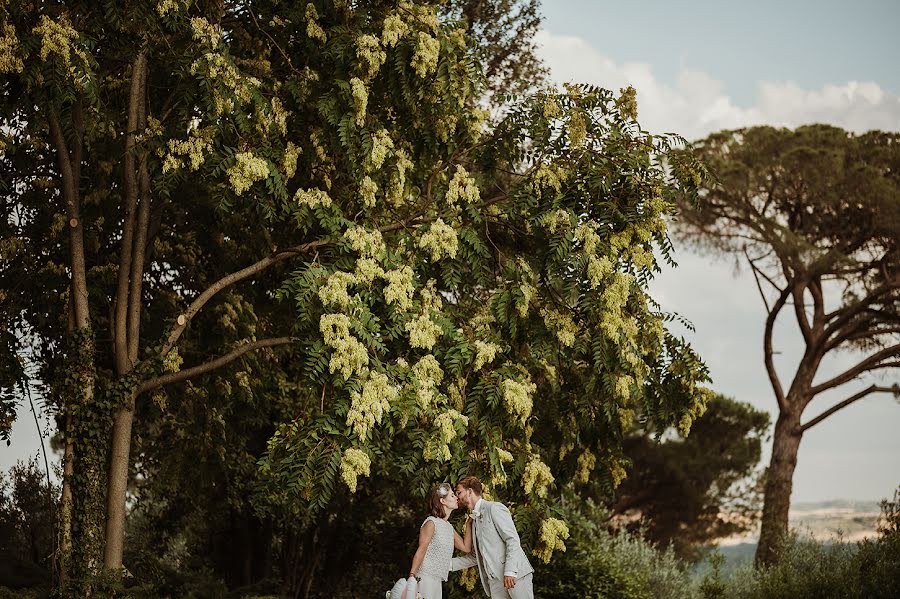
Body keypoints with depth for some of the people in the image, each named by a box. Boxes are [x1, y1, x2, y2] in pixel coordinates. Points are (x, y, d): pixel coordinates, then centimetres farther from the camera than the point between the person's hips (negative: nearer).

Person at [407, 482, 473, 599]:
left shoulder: (449, 527, 16)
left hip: (437, 580, 8)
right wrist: (411, 578, -19)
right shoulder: (431, 523, -9)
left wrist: (469, 523, 12)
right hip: (425, 577, -8)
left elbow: (466, 547, 14)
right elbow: (420, 552, -12)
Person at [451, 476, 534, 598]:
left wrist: (510, 571, -20)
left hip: (515, 575, -7)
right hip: (495, 581, 7)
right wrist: (450, 563, 12)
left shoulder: (494, 508, -3)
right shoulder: (474, 520, 21)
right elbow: (476, 556, 23)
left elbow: (512, 539, -11)